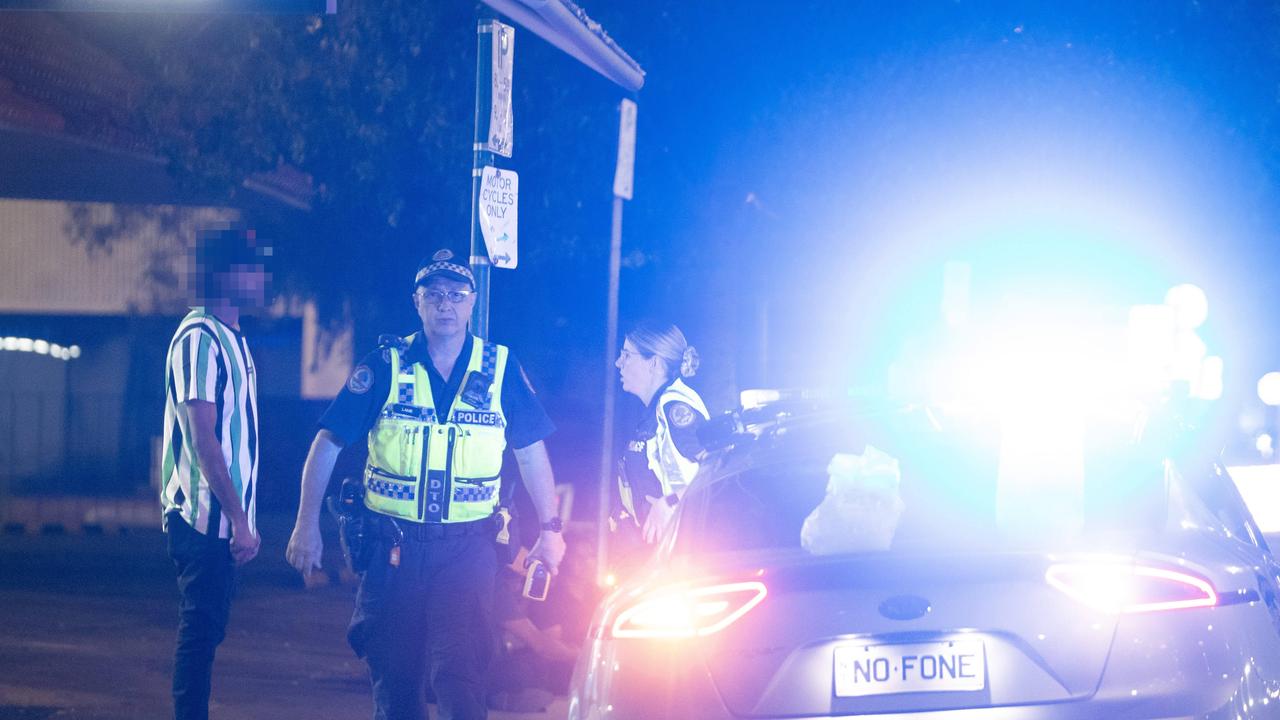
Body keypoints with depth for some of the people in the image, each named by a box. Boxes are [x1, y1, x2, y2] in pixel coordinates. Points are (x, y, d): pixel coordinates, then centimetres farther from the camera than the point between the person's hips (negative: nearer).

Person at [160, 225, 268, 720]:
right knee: (200, 632, -6)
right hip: (203, 514, -9)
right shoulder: (199, 339, -14)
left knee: (205, 632, 13)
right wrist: (239, 519, -20)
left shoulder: (232, 339, 15)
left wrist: (241, 518, 16)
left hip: (225, 519, 9)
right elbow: (203, 438, -19)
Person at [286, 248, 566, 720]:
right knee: (393, 673, 6)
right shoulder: (385, 366, 0)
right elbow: (328, 442, 0)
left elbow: (531, 452, 9)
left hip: (468, 547, -1)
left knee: (458, 671, -11)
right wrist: (306, 526, -6)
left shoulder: (501, 368, 3)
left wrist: (550, 529, 3)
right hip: (392, 545, 1)